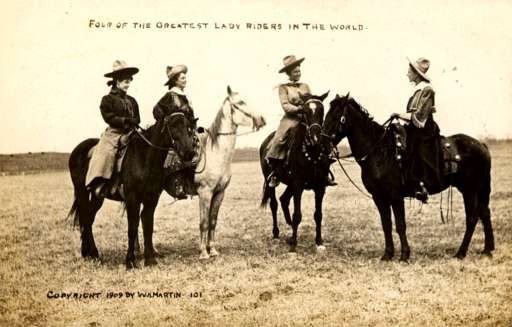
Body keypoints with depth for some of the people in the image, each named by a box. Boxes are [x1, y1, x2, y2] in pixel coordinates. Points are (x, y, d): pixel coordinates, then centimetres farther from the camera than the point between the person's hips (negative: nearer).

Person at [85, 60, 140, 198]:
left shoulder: (132, 101, 18)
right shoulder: (108, 99, 2)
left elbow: (137, 119, 14)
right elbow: (109, 117, -9)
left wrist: (131, 122, -7)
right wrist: (125, 121, -17)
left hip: (129, 134, 5)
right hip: (113, 133, -5)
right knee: (106, 153, -28)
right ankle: (99, 183, -27)